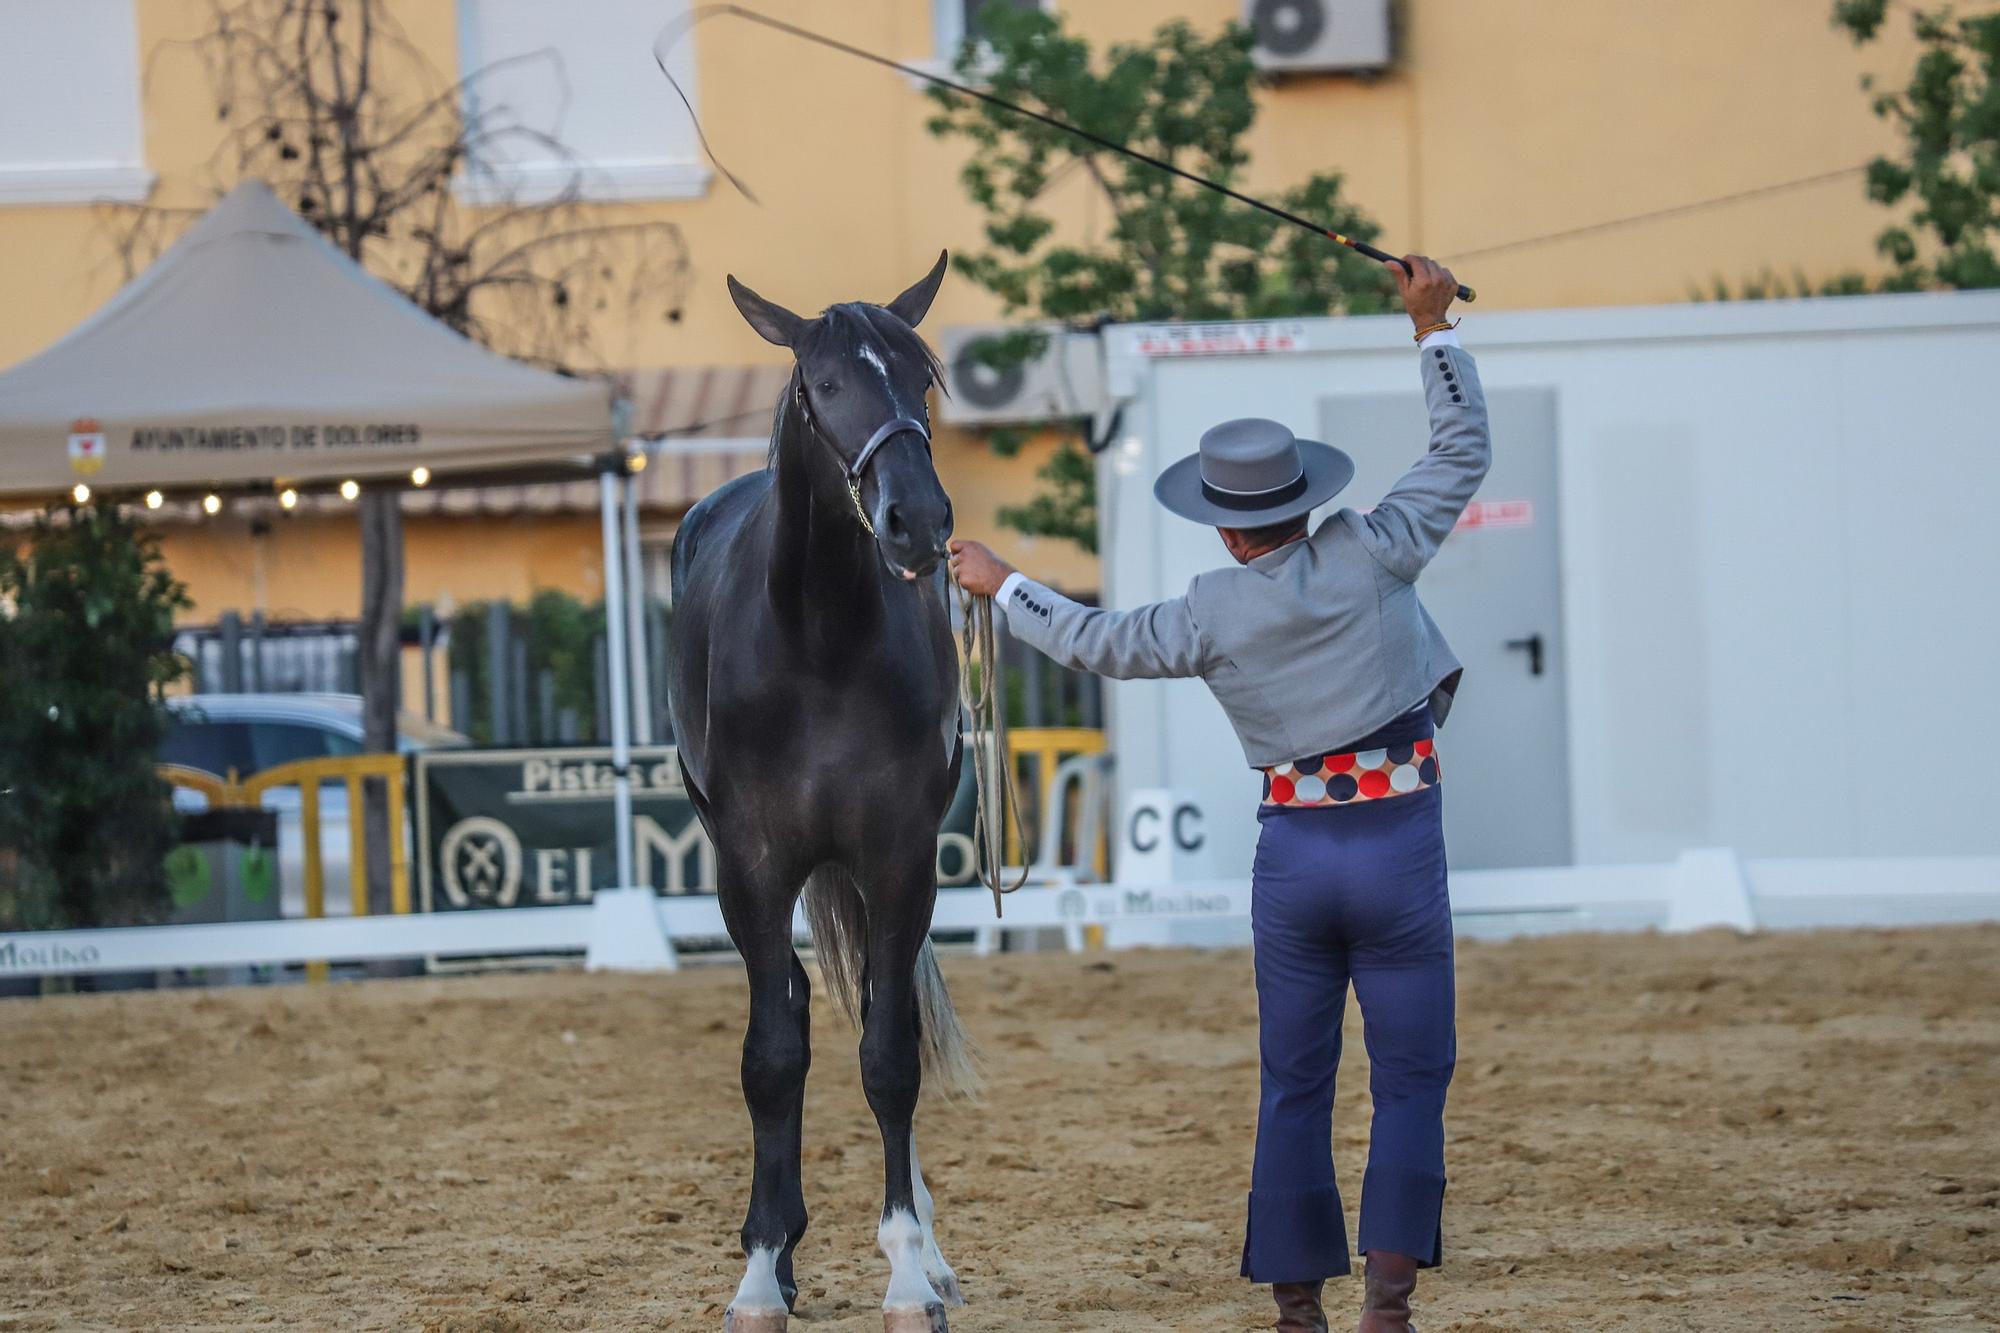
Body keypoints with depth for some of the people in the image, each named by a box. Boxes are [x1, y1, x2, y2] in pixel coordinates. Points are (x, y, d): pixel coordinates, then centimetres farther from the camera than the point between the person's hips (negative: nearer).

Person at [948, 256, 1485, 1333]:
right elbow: (1461, 450, 4)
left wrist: (1002, 587, 21)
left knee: (1294, 1086, 10)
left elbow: (1099, 642, 6)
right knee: (1411, 1079, 1)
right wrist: (1434, 325, 9)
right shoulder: (1371, 556, -5)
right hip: (1401, 843, -1)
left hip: (1293, 852, 1)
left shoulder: (1215, 615, -4)